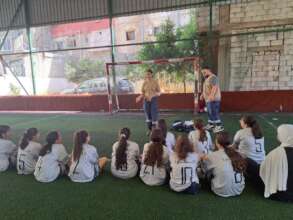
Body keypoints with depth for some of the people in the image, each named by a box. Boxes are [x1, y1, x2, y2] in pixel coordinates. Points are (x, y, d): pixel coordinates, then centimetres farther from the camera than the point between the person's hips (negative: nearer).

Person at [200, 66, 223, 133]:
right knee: (210, 112, 16)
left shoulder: (213, 77, -14)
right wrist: (202, 94, 32)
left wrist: (212, 95, -36)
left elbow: (215, 87, -26)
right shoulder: (207, 78, 19)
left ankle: (219, 126, -5)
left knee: (214, 112, -10)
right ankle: (211, 124, 27)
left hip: (213, 99, -10)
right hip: (208, 99, 10)